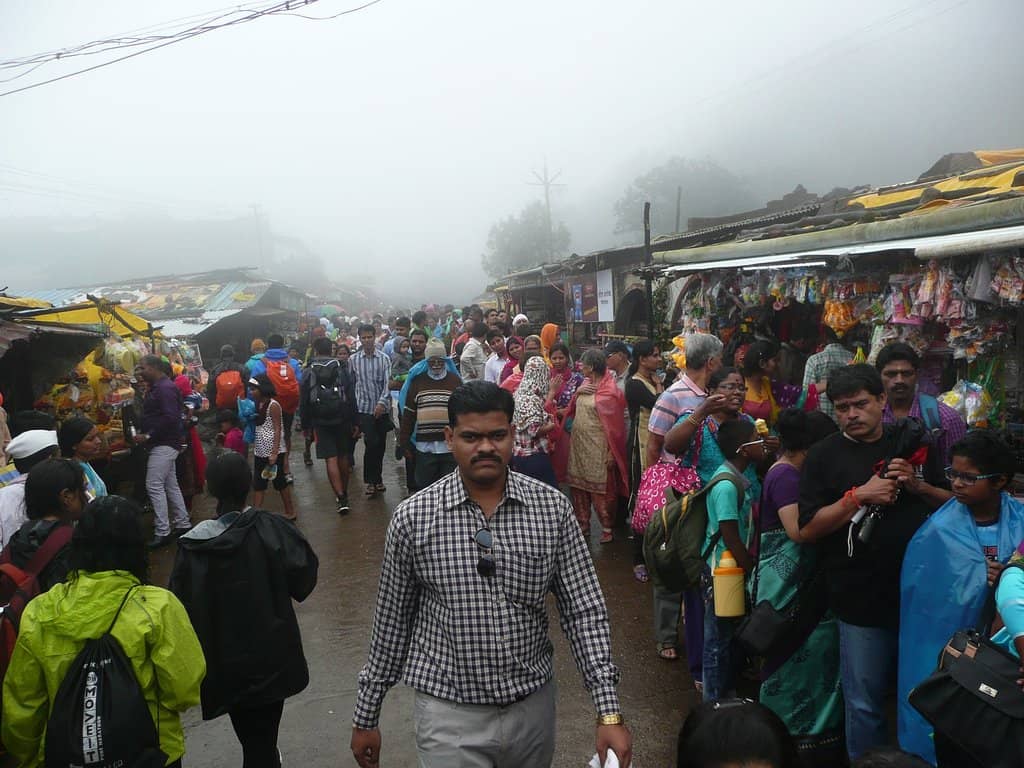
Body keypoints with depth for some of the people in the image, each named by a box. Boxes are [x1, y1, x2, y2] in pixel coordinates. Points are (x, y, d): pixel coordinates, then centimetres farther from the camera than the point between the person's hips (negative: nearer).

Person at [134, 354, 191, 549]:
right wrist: (143, 434, 9)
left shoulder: (165, 388, -16)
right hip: (164, 444, 11)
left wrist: (148, 436, -22)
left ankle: (162, 532, -6)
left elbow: (170, 418, -25)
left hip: (165, 444, -11)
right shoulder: (156, 387, 16)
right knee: (171, 485, 14)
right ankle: (183, 524, 21)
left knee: (154, 486, -10)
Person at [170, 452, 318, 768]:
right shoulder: (269, 529, -17)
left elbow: (182, 605, -8)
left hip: (223, 664, 2)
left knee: (249, 737, 23)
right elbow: (304, 577, -16)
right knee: (262, 741, 12)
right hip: (268, 657, -2)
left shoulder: (192, 545, -12)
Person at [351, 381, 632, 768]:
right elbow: (392, 622, 0)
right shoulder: (413, 517, -10)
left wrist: (609, 712, -11)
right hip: (449, 712, -2)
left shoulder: (552, 508, -8)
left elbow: (584, 611, -5)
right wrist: (366, 717, 6)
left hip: (534, 704, 2)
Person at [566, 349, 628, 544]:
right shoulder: (587, 384, 9)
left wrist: (611, 452, -18)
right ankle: (583, 525, 24)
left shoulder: (608, 391, -14)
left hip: (596, 446, -8)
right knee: (578, 486, 12)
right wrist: (577, 393, -2)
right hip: (578, 443, 8)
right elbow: (574, 410, 17)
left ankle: (607, 527, 12)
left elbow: (613, 424, -15)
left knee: (598, 490, -1)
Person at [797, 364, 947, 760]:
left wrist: (917, 486, -9)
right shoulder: (824, 455, -3)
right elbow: (808, 529, -9)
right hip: (862, 600, -3)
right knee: (865, 703, 6)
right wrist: (859, 495, -19)